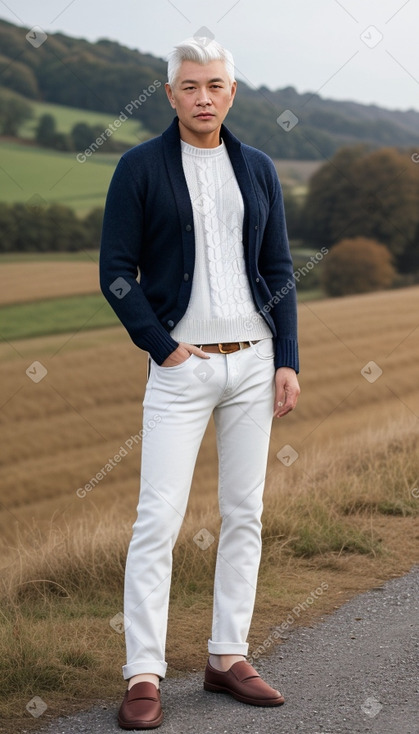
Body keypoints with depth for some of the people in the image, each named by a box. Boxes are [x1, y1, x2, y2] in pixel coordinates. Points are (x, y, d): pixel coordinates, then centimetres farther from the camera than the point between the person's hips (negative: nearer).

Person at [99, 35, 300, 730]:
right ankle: (144, 674, -3)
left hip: (254, 360, 4)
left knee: (244, 515, 7)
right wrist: (163, 347, -9)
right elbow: (116, 272, -3)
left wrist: (287, 360, 3)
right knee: (158, 518, -8)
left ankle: (228, 657, 16)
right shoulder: (141, 167, -1)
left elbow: (279, 271, 11)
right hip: (182, 366, -4)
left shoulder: (257, 169, 10)